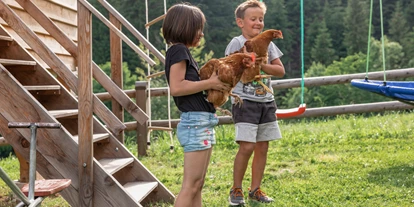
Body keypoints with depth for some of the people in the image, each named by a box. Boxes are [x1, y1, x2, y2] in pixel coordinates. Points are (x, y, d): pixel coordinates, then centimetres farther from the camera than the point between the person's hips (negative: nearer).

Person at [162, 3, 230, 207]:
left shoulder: (183, 51, 19)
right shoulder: (178, 49, -9)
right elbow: (176, 87, -20)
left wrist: (215, 86, 7)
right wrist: (210, 83, -13)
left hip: (202, 122, 10)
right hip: (195, 122, -10)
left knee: (197, 185, 12)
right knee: (190, 185, -8)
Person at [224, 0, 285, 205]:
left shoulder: (267, 43, 10)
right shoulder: (237, 43, -5)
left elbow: (281, 71, 7)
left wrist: (262, 65, -8)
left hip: (266, 101, 6)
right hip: (245, 101, -6)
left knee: (262, 147, 7)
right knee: (247, 146, -13)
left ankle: (255, 189, 19)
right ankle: (236, 190, 4)